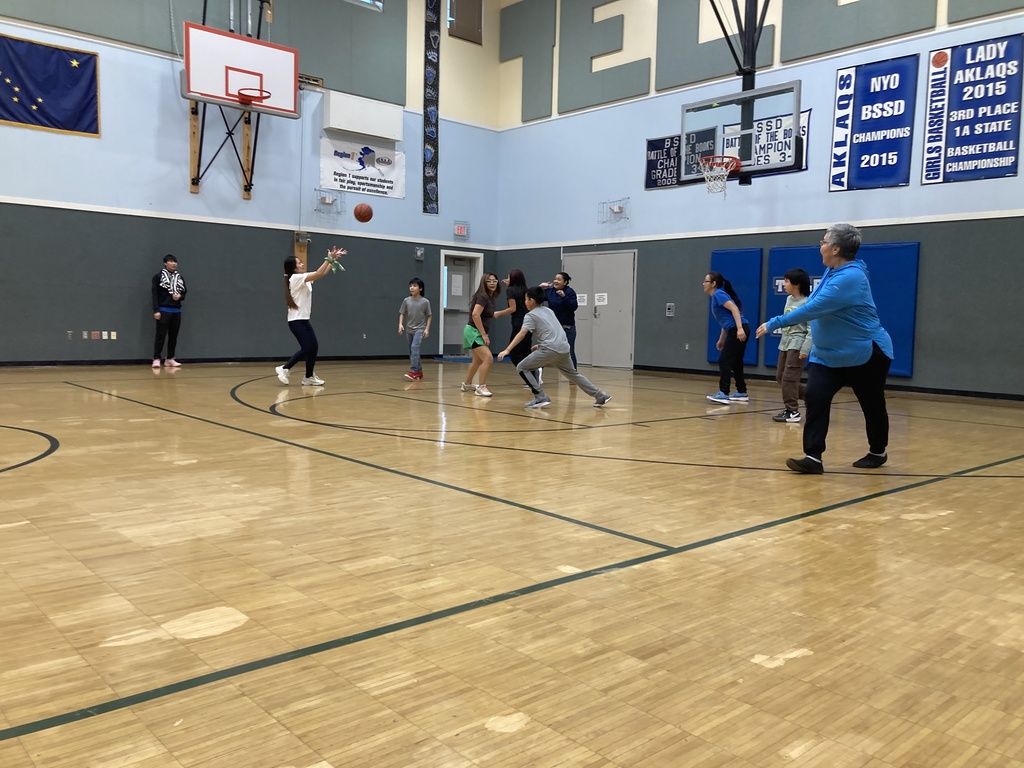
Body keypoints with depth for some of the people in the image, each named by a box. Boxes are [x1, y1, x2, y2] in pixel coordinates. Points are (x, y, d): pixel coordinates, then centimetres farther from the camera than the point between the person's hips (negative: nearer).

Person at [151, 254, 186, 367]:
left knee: (173, 336, 6)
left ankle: (170, 359, 13)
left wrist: (180, 296, -5)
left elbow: (184, 292, 19)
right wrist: (156, 310, -14)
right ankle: (156, 359, -1)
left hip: (177, 311, 5)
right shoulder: (158, 276, -2)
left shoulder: (180, 277, 13)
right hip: (163, 310, -5)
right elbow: (155, 294, -6)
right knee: (161, 335, -5)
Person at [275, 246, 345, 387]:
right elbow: (318, 274, -22)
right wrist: (329, 258, -20)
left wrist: (333, 260, 3)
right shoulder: (296, 278, -13)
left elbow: (322, 273, 12)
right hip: (296, 321, -9)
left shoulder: (304, 278, 11)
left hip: (304, 320, 9)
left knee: (313, 347, 3)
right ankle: (284, 369, -2)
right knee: (307, 348, -13)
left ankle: (309, 377, 11)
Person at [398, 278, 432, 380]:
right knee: (412, 351, 10)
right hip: (409, 329, 4)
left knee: (414, 347, -23)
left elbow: (429, 316, 0)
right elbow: (402, 314, 5)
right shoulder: (406, 300, -1)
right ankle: (419, 371, 23)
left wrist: (427, 329, -7)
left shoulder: (425, 302, -7)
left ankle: (413, 372, -25)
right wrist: (400, 324, -10)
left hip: (420, 329, -4)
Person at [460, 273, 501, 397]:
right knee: (488, 359, -20)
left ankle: (467, 384, 40)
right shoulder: (482, 296, -17)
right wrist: (484, 334, -23)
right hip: (474, 332, -10)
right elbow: (475, 315, -27)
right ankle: (481, 387, -13)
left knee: (478, 361, 24)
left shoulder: (489, 297, 11)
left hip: (478, 333, 10)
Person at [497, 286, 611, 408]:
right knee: (573, 373, 26)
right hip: (563, 348, 8)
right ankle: (600, 396, 27)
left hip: (550, 349, -8)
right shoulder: (548, 310, 21)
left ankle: (541, 398, -7)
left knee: (522, 367, 2)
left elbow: (521, 334, -14)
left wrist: (507, 350, -21)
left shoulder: (531, 315, 0)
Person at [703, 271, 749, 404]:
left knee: (724, 361, -10)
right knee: (735, 362, 16)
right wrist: (721, 339, 26)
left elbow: (734, 308, -18)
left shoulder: (718, 294, -7)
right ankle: (742, 393, 24)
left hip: (738, 331, -10)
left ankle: (723, 394, -12)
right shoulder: (716, 297, 21)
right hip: (736, 331, 10)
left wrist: (740, 328, -27)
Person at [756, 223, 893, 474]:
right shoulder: (832, 271, 5)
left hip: (865, 355, -8)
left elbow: (813, 308, -30)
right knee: (815, 397, -11)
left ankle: (877, 453, 32)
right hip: (828, 355, 8)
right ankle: (813, 456, -14)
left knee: (873, 406, 10)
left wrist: (775, 323, -27)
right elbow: (814, 307, 19)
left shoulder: (849, 277, -25)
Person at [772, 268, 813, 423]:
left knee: (789, 378, -9)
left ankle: (792, 411, 0)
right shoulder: (789, 299, 11)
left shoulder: (807, 303, -14)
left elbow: (812, 329, -17)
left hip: (797, 343, -9)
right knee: (780, 377, 11)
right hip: (785, 342, 9)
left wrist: (805, 349, -22)